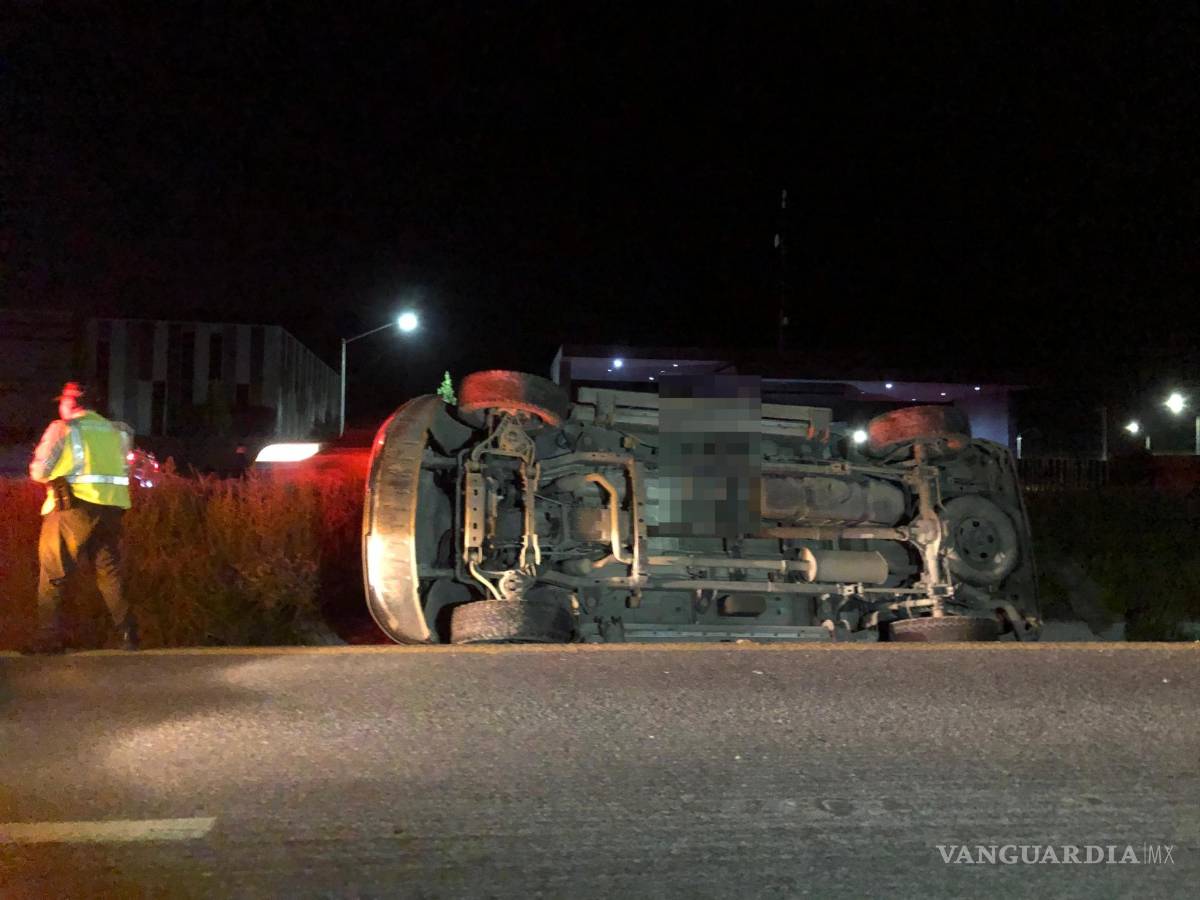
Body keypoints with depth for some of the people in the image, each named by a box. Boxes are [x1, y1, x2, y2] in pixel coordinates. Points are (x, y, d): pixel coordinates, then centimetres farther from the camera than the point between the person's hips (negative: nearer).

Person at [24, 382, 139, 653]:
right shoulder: (114, 430, 14)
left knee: (52, 571, 5)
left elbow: (39, 471, 0)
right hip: (113, 506, 4)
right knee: (109, 570, 14)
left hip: (75, 506, -4)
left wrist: (54, 476, 20)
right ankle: (127, 631, 6)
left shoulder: (62, 428, 1)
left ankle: (49, 635, 1)